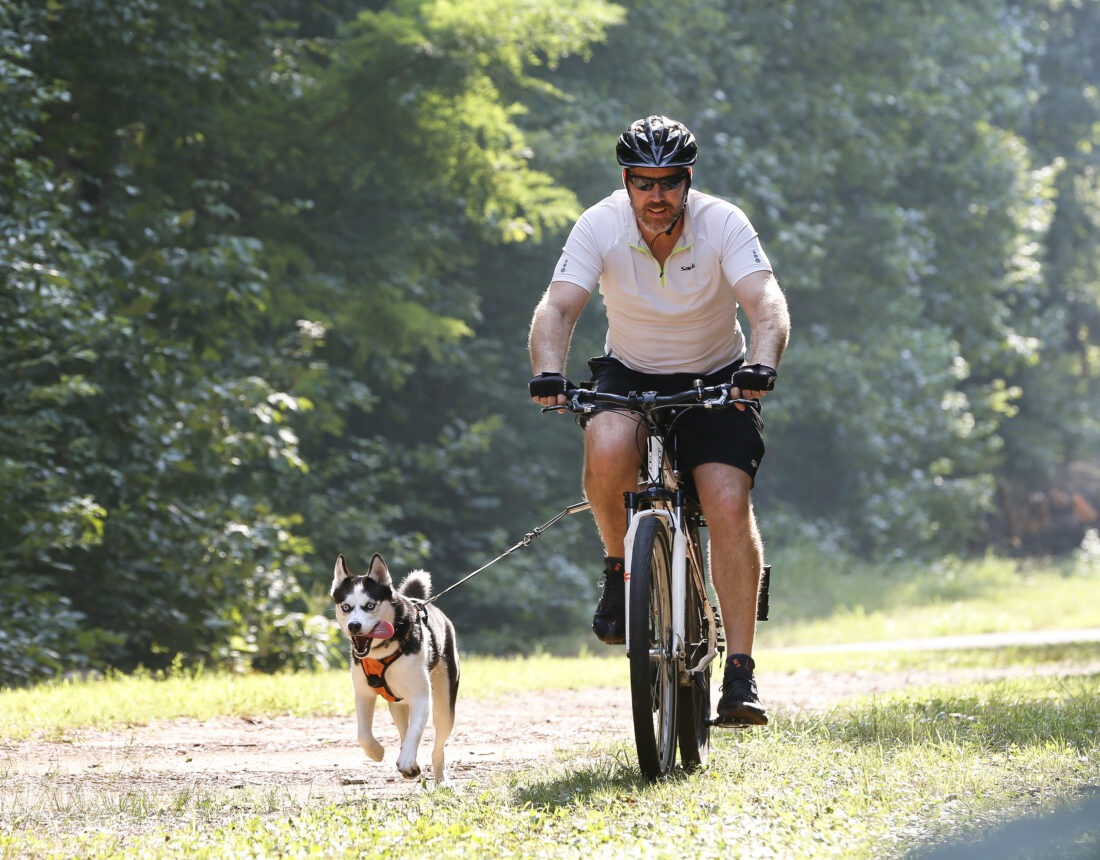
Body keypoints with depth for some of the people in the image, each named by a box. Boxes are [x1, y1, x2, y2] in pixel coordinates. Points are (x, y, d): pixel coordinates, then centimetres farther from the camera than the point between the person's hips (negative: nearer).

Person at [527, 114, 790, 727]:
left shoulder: (724, 224, -19)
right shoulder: (600, 226, -17)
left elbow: (767, 303, -31)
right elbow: (558, 308, -26)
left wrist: (762, 365, -51)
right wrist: (549, 373, -45)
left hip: (715, 381, 0)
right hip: (629, 376, 0)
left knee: (729, 502, -21)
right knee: (609, 447, -34)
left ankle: (741, 672, -16)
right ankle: (621, 568, -6)